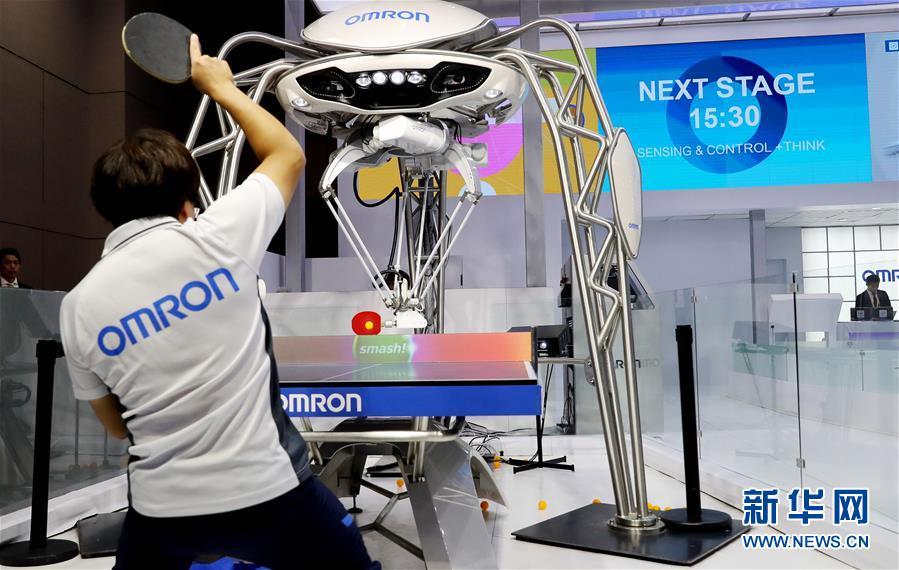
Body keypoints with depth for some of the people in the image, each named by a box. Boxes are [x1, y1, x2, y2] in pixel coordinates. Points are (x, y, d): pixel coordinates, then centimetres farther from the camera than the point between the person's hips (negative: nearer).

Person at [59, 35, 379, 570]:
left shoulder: (78, 307, 0)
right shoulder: (216, 236, -10)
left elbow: (119, 425, 11)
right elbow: (289, 154, 8)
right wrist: (220, 86, 18)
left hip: (162, 508, 3)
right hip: (266, 489, -3)